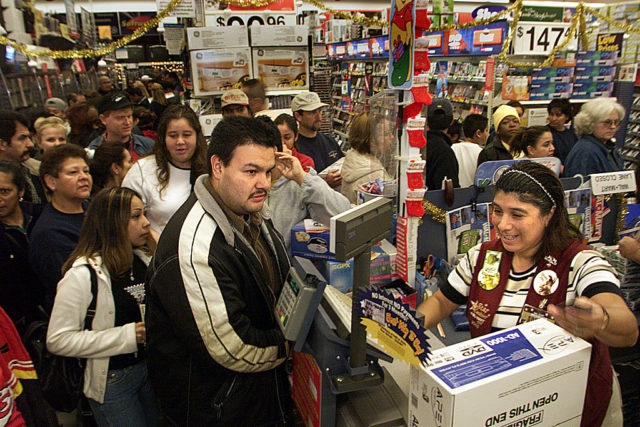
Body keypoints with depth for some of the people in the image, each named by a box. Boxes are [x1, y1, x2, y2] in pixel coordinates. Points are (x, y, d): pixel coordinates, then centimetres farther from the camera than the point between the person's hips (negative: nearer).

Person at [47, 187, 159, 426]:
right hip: (112, 380, -6)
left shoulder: (145, 259, 1)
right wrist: (126, 336, -23)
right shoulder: (83, 274, -18)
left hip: (151, 367, 6)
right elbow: (57, 340, -19)